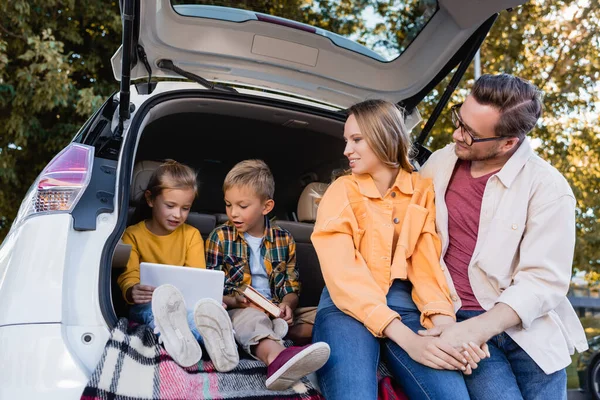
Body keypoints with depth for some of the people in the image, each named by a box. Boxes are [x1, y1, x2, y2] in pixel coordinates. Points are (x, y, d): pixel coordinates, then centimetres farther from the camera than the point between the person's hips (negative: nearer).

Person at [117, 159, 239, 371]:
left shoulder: (191, 235, 12)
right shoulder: (132, 235, 7)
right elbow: (128, 276, -4)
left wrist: (207, 297, -25)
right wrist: (132, 292, -32)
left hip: (185, 303, 1)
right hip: (147, 305, 0)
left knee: (204, 309, -36)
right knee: (151, 307, -38)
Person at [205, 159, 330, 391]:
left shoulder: (284, 240, 12)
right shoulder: (220, 237, 8)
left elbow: (292, 289, 13)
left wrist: (287, 305, -10)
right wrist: (233, 300, -17)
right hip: (235, 309, -3)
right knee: (251, 318, -39)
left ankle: (277, 363, -56)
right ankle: (276, 356, -70)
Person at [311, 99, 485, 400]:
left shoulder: (423, 190, 9)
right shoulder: (342, 190, 2)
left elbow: (427, 262, 1)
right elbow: (342, 272, -11)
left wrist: (445, 324, -21)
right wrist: (406, 338, -23)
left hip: (404, 303, 2)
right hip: (348, 306, -2)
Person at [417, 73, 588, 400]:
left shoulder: (548, 188, -8)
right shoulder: (439, 163, 5)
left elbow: (543, 281, -13)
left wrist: (477, 329, -25)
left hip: (528, 328, -1)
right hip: (458, 321, 1)